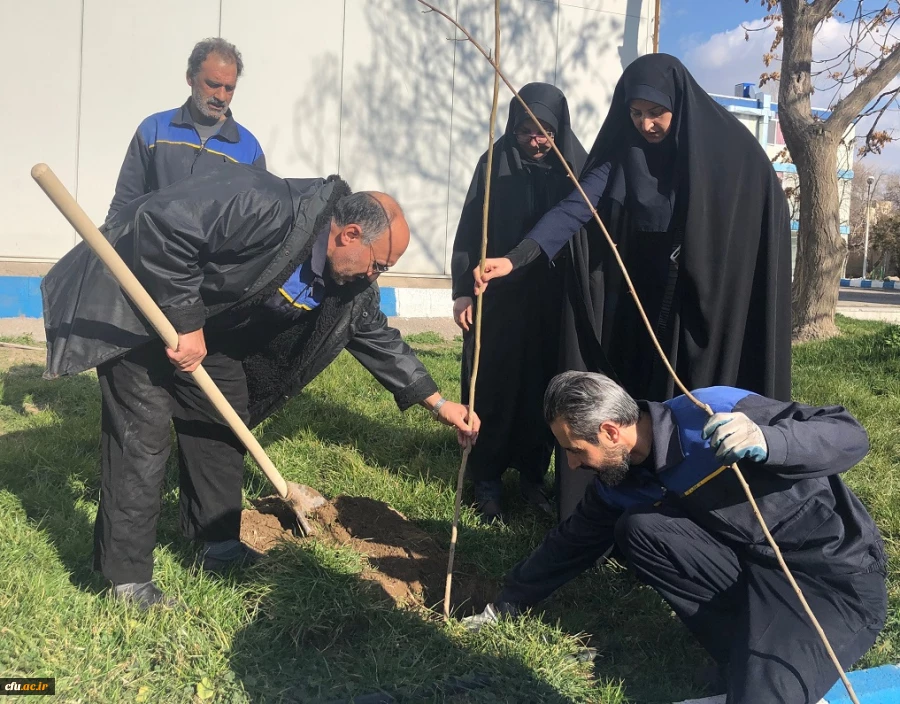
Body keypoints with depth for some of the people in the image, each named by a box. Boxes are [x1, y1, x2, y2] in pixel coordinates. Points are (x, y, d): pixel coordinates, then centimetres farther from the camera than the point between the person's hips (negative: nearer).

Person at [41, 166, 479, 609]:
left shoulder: (349, 281, -6)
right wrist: (183, 321, -31)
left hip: (206, 327, 9)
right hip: (134, 308, -8)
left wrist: (439, 404, 5)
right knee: (143, 436, -10)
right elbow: (163, 223, -36)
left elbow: (380, 339, 5)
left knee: (225, 424, 10)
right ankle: (128, 579, 3)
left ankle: (219, 548, 27)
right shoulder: (266, 207, -34)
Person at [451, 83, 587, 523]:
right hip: (499, 300, -1)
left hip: (552, 304, 1)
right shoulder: (495, 164, -1)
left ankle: (534, 474, 23)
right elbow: (469, 232, 0)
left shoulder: (575, 166, 2)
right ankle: (487, 479, 15)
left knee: (543, 389, 8)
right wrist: (463, 292, -8)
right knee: (493, 388, 4)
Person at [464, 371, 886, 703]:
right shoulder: (620, 482, 0)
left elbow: (850, 436, -22)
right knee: (637, 529, -15)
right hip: (754, 564, 8)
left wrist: (765, 442, -42)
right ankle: (754, 648, -6)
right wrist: (506, 604, 19)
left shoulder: (711, 411, -23)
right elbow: (572, 543, 14)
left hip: (838, 577, -7)